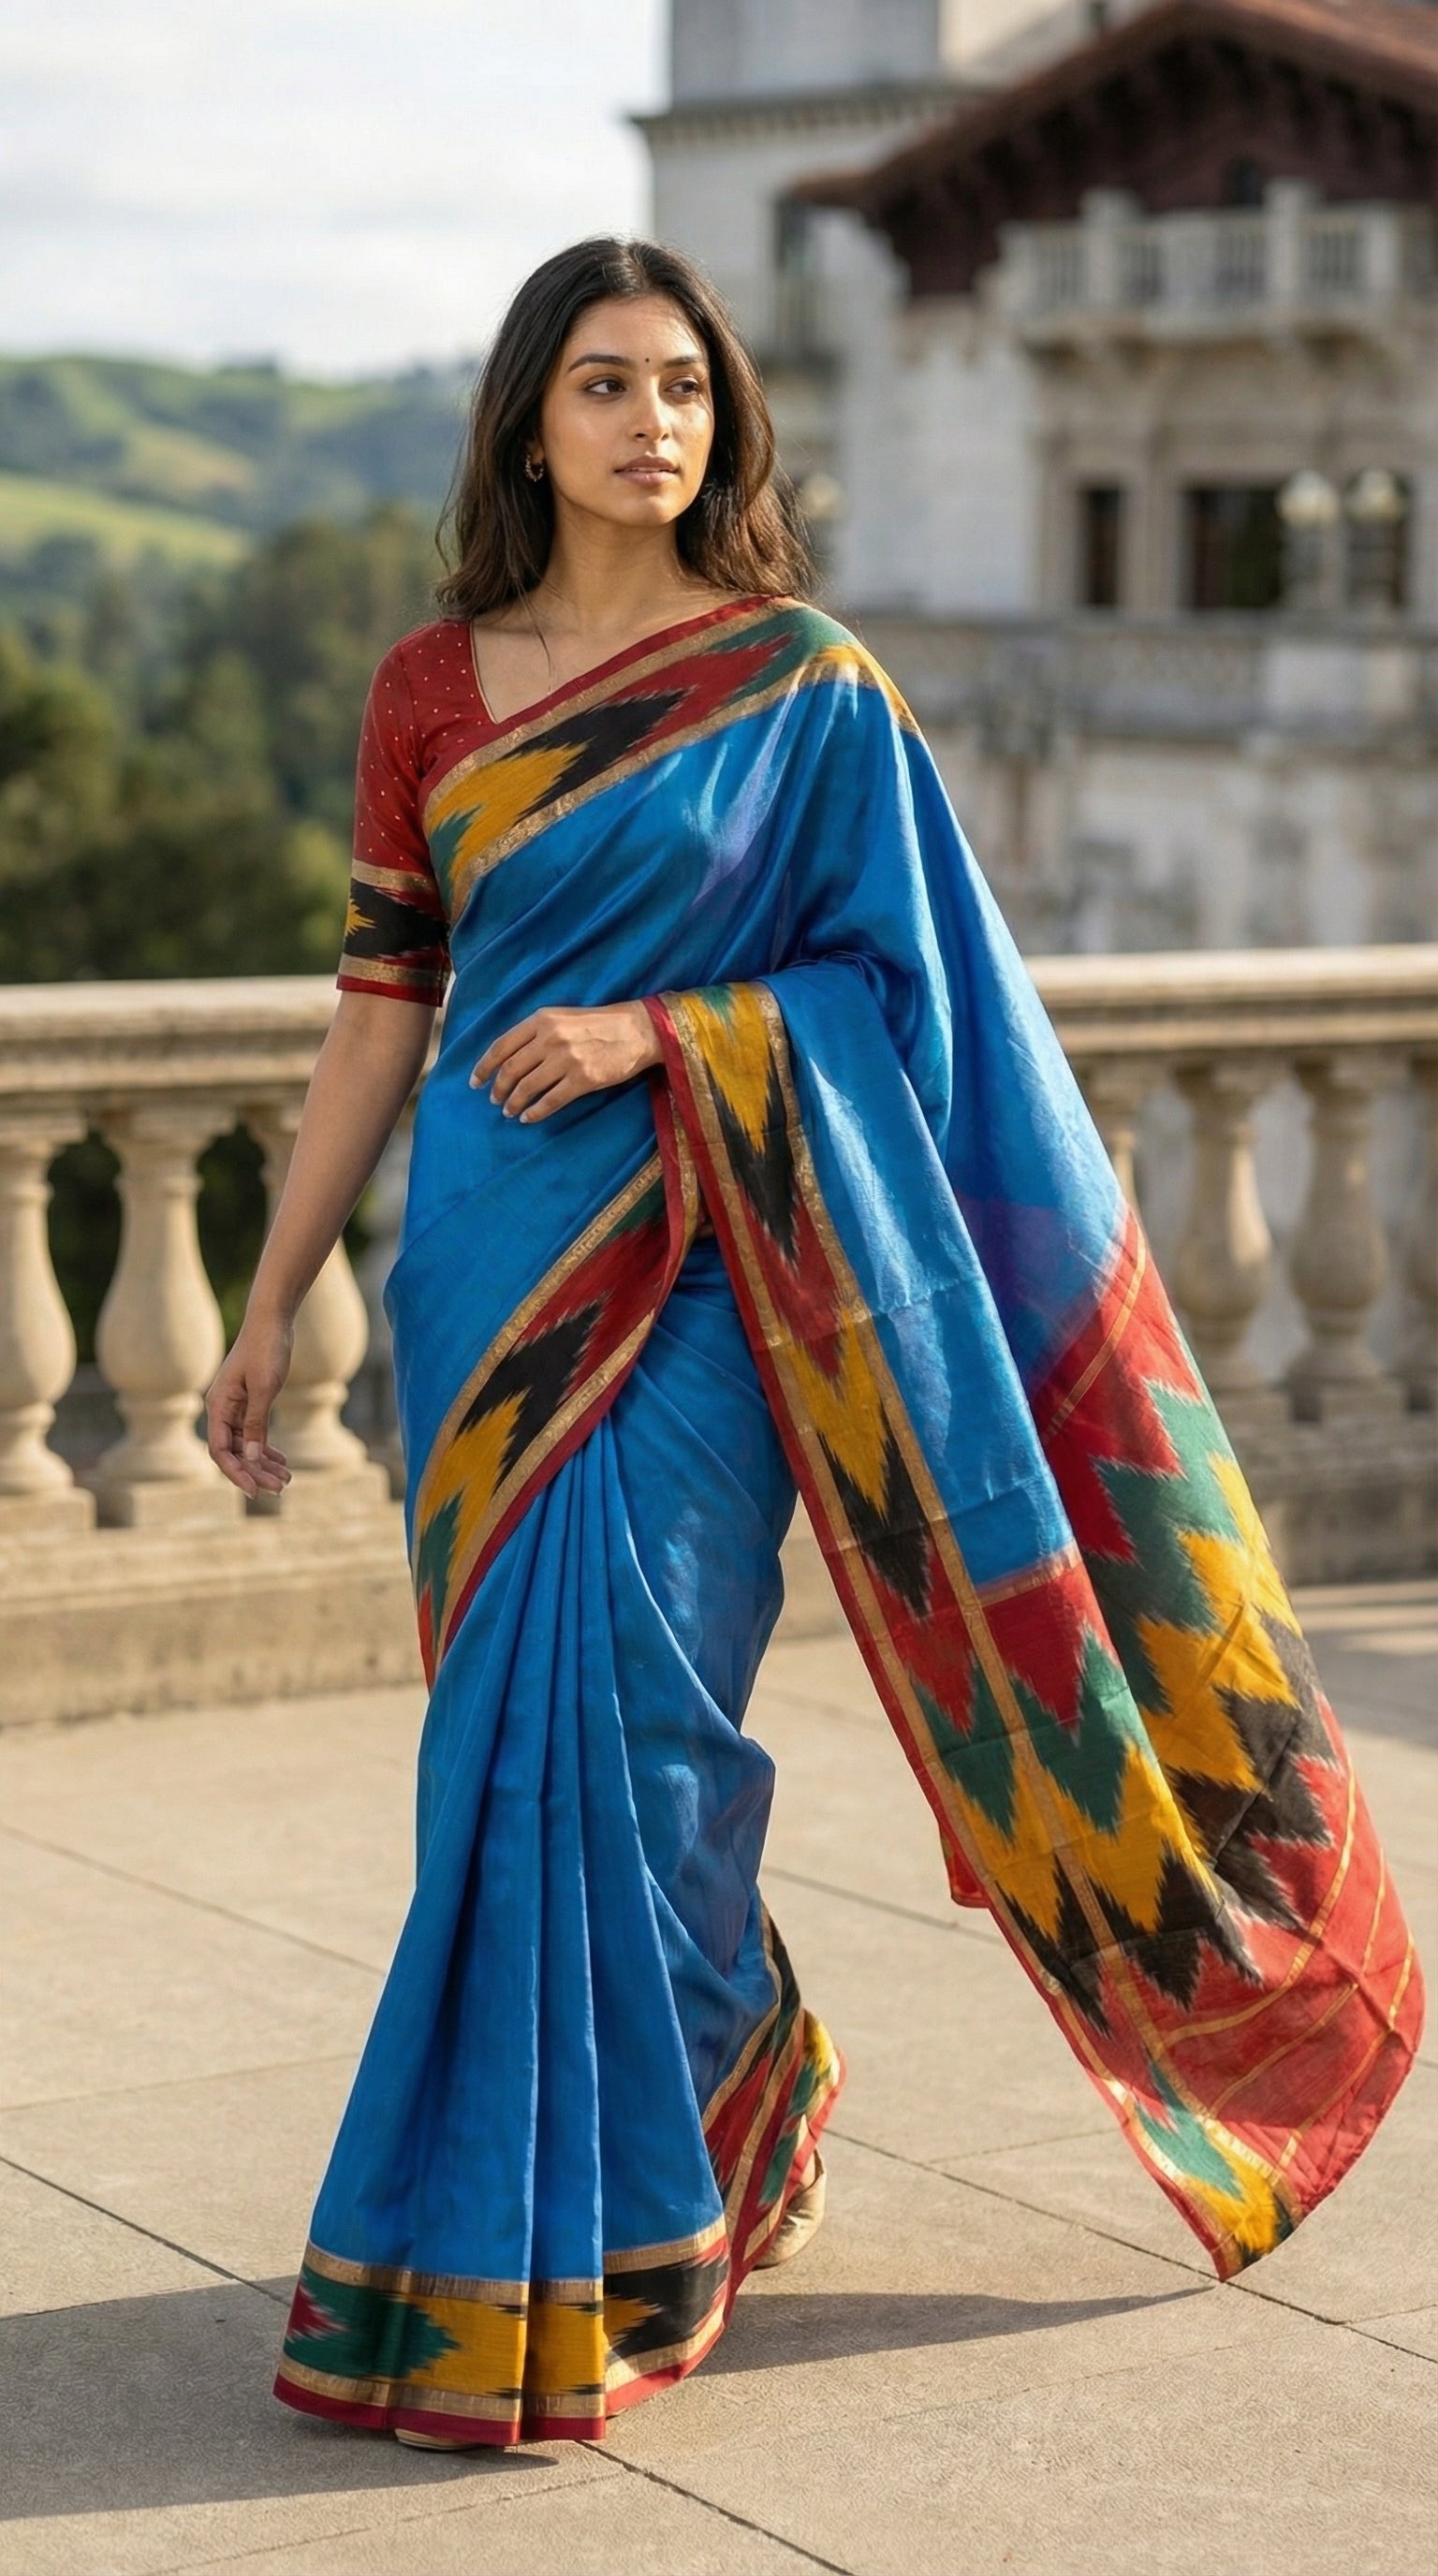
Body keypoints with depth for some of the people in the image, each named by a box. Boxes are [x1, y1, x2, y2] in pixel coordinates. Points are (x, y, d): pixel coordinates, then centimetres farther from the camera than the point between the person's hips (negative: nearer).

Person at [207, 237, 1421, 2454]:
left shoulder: (806, 689, -1)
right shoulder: (431, 689, 7)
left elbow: (897, 981, -1)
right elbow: (381, 1010, 10)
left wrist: (659, 1036, -15)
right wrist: (272, 1301, 9)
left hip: (695, 1268, -4)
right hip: (487, 1255, 4)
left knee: (597, 1724, -9)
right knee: (535, 1724, 9)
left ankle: (548, 2268, 2)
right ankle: (744, 2120, 33)